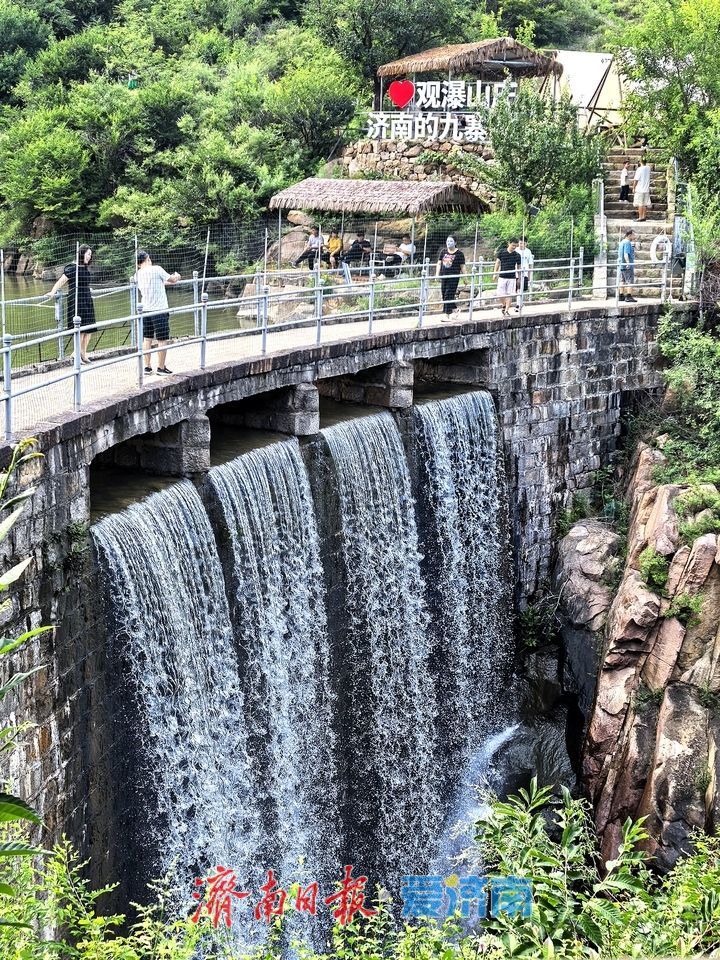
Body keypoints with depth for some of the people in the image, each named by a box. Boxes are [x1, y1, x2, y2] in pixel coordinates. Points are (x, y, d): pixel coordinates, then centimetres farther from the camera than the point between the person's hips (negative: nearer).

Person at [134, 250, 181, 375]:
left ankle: (147, 366, 15)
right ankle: (161, 367, 5)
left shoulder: (137, 275, 6)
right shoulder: (156, 269, -11)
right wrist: (177, 276, 23)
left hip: (145, 310, 6)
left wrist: (169, 282, 28)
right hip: (159, 310, -6)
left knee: (147, 339, 12)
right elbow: (173, 279, 0)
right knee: (162, 340, 2)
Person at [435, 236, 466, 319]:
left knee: (449, 295, -8)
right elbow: (439, 263, 11)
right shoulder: (443, 252, 9)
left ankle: (447, 315, -5)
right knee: (443, 295, 9)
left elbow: (462, 267, -2)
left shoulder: (459, 253, -3)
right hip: (443, 276, 5)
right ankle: (455, 308, 28)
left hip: (453, 277, -5)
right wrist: (437, 274, 2)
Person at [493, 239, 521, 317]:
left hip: (512, 278, 0)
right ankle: (504, 305, 26)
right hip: (502, 277, 0)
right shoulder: (501, 252, -1)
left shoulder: (517, 255, 2)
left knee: (510, 294, -2)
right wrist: (495, 273, 1)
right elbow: (498, 262, 6)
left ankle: (506, 310, 6)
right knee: (500, 294, -2)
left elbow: (518, 267, 11)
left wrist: (519, 278, 15)